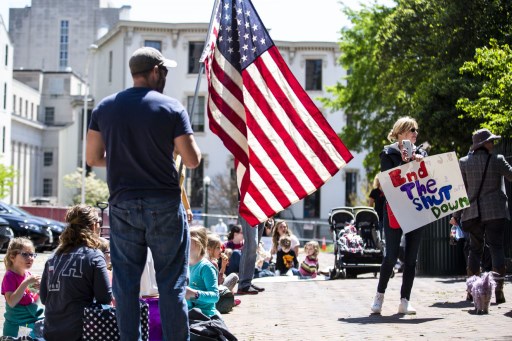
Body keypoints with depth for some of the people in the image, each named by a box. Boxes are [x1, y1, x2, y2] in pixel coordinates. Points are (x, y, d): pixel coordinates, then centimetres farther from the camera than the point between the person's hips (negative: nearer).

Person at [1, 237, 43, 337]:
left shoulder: (29, 275, 5)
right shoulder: (9, 276, -14)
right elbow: (11, 302, -25)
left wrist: (40, 288, -6)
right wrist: (26, 283, -28)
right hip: (16, 327, -7)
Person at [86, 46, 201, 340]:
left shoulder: (105, 108, 4)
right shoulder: (171, 108, -7)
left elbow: (93, 158, 7)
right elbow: (192, 160, -9)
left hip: (123, 205, 3)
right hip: (164, 205, -3)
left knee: (126, 283, 8)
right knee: (172, 283, 4)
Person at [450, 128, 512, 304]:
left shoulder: (464, 162, 1)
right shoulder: (497, 160, -6)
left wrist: (456, 215, 7)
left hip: (473, 213, 3)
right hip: (495, 212, -3)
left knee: (475, 249, 11)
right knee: (496, 248, 0)